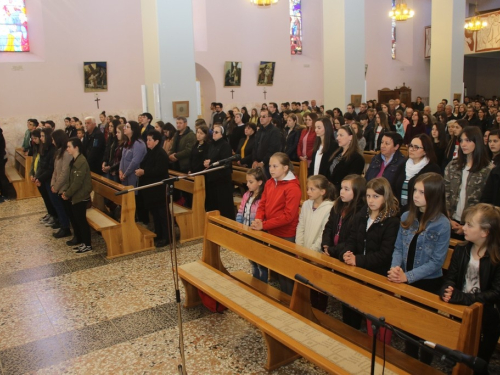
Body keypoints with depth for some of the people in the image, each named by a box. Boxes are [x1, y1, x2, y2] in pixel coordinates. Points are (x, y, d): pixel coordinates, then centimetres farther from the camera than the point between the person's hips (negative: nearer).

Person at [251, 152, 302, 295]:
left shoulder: (292, 187, -18)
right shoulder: (269, 183, 6)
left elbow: (288, 215, -22)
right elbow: (262, 204, 9)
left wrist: (264, 225, -23)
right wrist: (258, 219, -12)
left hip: (286, 236, -7)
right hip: (272, 233, 7)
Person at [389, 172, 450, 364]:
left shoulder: (442, 224, -18)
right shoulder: (407, 217, -2)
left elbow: (436, 261, -18)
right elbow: (398, 248, 2)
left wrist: (408, 276, -23)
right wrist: (395, 268, -17)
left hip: (428, 283, -5)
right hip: (406, 281, 5)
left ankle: (424, 366, 35)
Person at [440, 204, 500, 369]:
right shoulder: (461, 250, 4)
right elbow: (450, 278, 3)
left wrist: (467, 298, -25)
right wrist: (447, 290, -19)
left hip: (485, 312, -4)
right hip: (460, 307, 4)